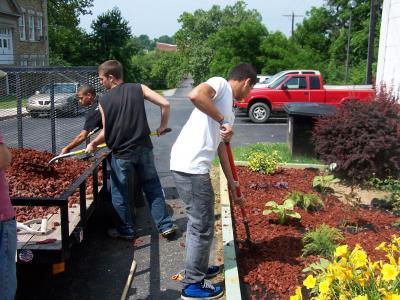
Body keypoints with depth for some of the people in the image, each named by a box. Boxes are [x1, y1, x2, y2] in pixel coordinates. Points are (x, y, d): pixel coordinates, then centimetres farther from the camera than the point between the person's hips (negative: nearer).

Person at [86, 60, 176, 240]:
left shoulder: (104, 100, -6)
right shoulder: (138, 88, -2)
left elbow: (106, 132, -3)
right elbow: (165, 104, -9)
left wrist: (93, 144, 15)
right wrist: (163, 126, 6)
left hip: (121, 154, -2)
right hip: (144, 149, 2)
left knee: (119, 193, 15)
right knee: (153, 187, 15)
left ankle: (126, 230, 27)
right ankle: (166, 226, 17)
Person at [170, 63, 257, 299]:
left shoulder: (229, 110, 23)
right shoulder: (221, 84, -3)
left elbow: (221, 147, 26)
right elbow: (195, 95, -25)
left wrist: (231, 182, 31)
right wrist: (222, 120, -16)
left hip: (195, 167, 10)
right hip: (190, 167, -10)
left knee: (199, 222, 23)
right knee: (203, 226, 2)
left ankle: (198, 268, 41)